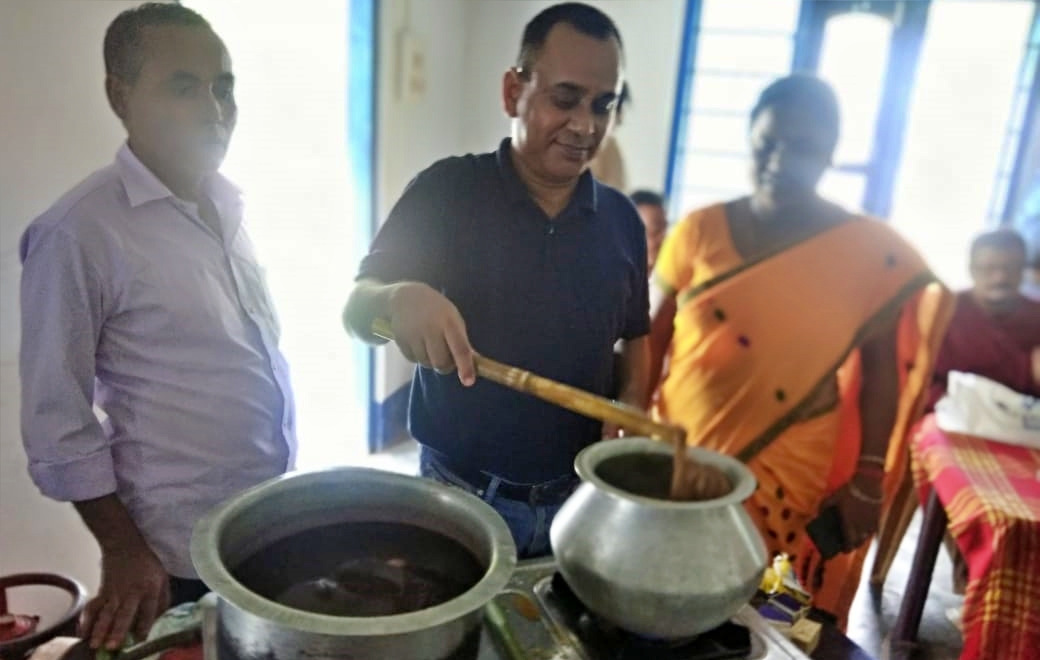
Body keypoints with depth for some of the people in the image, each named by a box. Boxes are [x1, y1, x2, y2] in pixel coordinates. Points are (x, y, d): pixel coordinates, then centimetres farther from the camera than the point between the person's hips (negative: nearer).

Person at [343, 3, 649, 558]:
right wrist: (399, 298, -35)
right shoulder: (447, 191, -10)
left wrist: (633, 404, -6)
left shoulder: (622, 219, 1)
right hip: (458, 492, -3)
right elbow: (354, 312, -13)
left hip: (579, 496, 4)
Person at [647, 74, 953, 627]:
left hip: (791, 480, -1)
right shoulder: (699, 232, -1)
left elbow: (881, 371, 1)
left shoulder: (871, 252, -4)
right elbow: (651, 339, 3)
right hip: (680, 458, 2)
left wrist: (868, 478, -2)